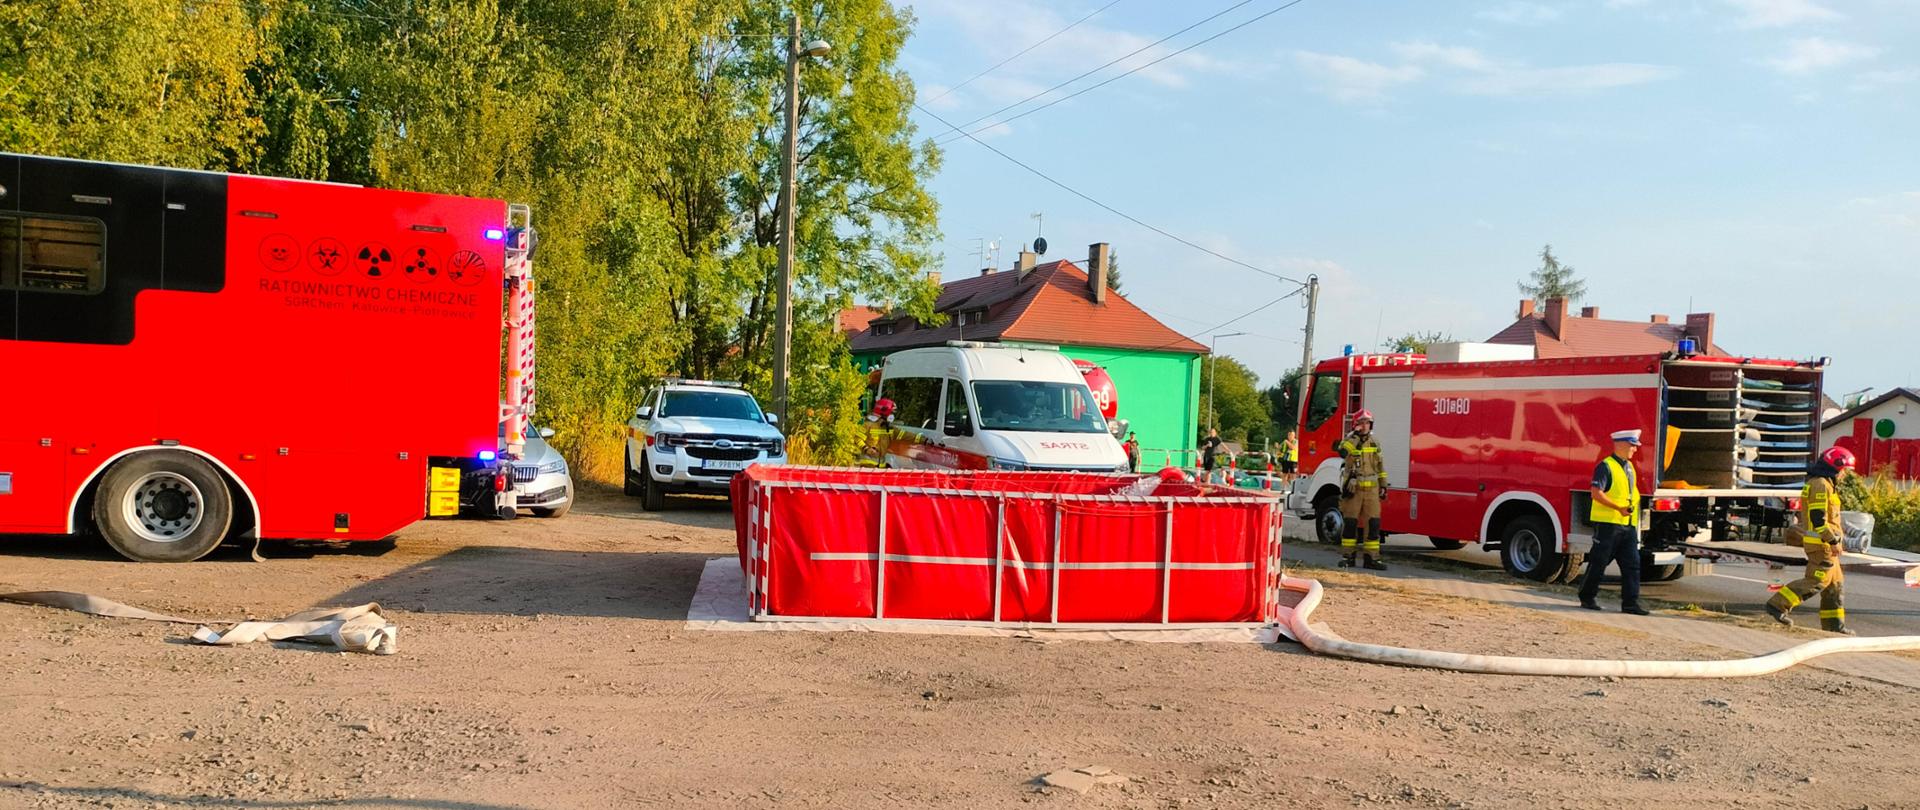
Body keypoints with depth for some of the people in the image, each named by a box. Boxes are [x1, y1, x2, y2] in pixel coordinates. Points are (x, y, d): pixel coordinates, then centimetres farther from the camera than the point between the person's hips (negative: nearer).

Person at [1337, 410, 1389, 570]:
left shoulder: (1375, 444, 11)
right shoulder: (1349, 440, -1)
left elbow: (1380, 466, 16)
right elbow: (1343, 452, -22)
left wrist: (1383, 485, 12)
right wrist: (1355, 436, -22)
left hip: (1371, 490, 3)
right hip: (1353, 489, -3)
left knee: (1373, 523, 0)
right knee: (1350, 523, 0)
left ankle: (1371, 557, 4)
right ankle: (1347, 556, 7)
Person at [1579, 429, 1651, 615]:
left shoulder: (1630, 467, 16)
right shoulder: (1605, 466, -11)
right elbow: (1597, 493, -19)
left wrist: (1634, 513, 19)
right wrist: (1619, 508, -23)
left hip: (1628, 525, 8)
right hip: (1607, 523, -8)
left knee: (1632, 563, 2)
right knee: (1598, 562, 0)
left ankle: (1630, 603, 4)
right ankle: (1586, 598, 11)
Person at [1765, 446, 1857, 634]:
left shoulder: (1824, 484, 18)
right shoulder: (1820, 485, -16)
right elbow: (1818, 518, -22)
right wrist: (1833, 541, -20)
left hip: (1824, 543, 11)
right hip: (1821, 542, -11)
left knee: (1835, 584, 12)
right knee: (1817, 580, -12)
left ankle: (1833, 624, 15)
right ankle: (1778, 605, -11)